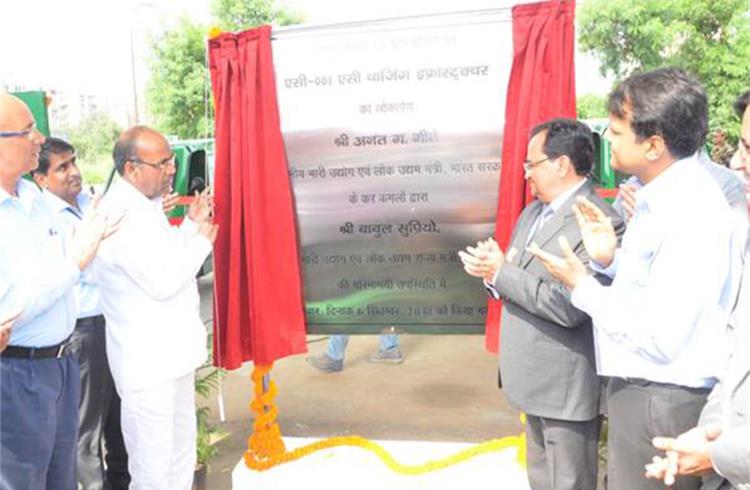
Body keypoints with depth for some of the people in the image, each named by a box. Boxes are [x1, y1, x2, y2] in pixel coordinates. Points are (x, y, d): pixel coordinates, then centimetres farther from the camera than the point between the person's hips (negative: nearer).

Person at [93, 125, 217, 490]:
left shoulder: (146, 203, 8)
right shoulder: (119, 214, -22)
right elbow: (162, 282, -25)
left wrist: (192, 223, 4)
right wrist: (201, 239, -13)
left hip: (173, 349, 10)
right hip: (147, 360, -9)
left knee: (181, 451, 22)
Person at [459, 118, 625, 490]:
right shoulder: (533, 212, 9)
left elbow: (568, 306, -28)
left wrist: (501, 272, -20)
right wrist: (491, 272, -13)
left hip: (568, 387, -9)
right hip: (536, 379, 9)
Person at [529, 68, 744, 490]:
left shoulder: (692, 215, -25)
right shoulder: (666, 192, 5)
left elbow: (660, 341, -25)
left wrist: (584, 287, -15)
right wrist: (610, 261, -1)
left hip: (661, 403, -9)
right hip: (640, 387, 9)